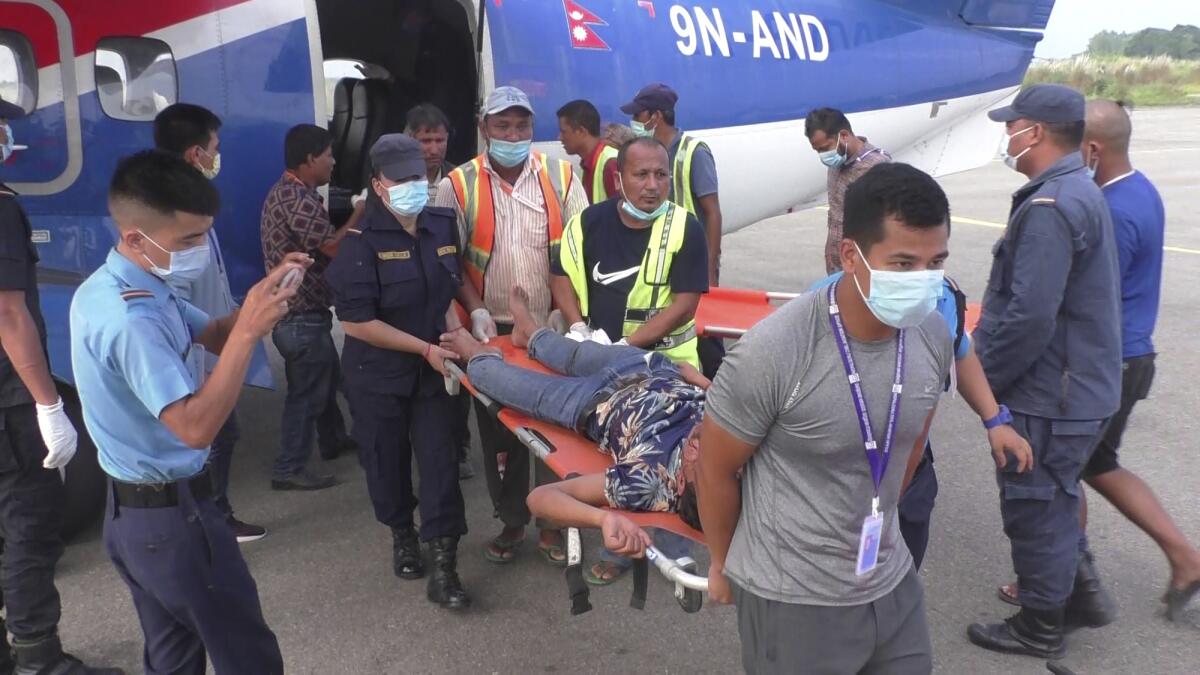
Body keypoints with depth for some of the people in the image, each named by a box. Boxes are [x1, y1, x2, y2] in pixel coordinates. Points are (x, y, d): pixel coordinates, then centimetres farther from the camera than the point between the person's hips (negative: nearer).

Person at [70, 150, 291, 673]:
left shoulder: (109, 288, 5)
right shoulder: (130, 319, -27)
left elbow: (214, 337, 10)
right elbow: (196, 427, -33)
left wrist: (262, 296, -8)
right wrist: (249, 330, -34)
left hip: (133, 510, 10)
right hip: (173, 516, -10)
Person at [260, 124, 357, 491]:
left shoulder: (286, 191, 12)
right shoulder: (299, 198, -22)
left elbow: (322, 243, 12)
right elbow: (334, 247, -24)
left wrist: (356, 215, 6)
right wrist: (360, 213, -10)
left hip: (300, 310, 11)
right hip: (303, 316, -11)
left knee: (326, 379, 24)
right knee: (307, 391, 0)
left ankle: (333, 440, 42)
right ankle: (288, 469, 10)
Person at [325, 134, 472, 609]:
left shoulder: (443, 226, -1)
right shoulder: (362, 242, -16)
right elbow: (356, 322, -19)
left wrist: (455, 334, -2)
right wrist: (427, 348, -20)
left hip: (432, 371, 3)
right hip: (378, 375, -3)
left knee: (440, 462, -1)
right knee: (388, 461, 14)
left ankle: (444, 566, 7)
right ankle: (402, 534, 40)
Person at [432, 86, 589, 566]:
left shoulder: (561, 178, 1)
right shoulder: (458, 186, -1)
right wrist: (475, 310, -12)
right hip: (492, 331, 0)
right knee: (498, 432, 10)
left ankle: (553, 523, 21)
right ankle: (511, 521, 27)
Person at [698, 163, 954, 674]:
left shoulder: (934, 337, -7)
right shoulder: (773, 351, -25)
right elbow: (715, 469, -12)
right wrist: (724, 564, 2)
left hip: (892, 582, 5)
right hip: (792, 596, -5)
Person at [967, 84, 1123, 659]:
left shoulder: (1049, 207, -24)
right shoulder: (1080, 191, 10)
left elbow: (1030, 317, -30)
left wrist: (984, 376, -16)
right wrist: (990, 351, 17)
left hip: (1048, 397, -10)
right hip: (1080, 387, 10)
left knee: (1034, 508, 6)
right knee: (1054, 499, 25)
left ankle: (1039, 629, 23)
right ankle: (1081, 591, 39)